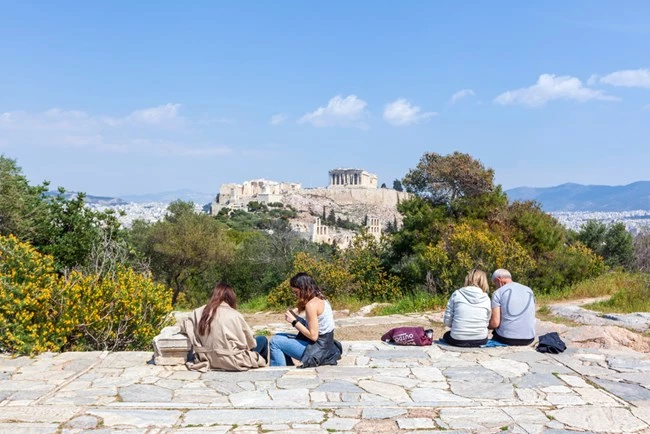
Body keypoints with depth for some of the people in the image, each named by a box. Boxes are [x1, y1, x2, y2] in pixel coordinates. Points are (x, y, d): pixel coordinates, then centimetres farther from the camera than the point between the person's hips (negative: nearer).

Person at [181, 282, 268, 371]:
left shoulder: (199, 312, 0)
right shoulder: (234, 315, -9)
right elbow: (250, 343, 0)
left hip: (209, 361, 4)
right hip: (232, 362, -4)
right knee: (263, 340, 14)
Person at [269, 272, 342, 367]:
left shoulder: (311, 304, -20)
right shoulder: (320, 299, 8)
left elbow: (313, 336, -21)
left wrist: (294, 321, -14)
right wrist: (296, 317, 1)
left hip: (318, 351, -10)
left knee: (275, 341, -5)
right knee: (279, 337, 18)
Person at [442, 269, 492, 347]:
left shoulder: (457, 294, -2)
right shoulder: (486, 299, 1)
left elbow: (447, 322, -3)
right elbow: (486, 322, 3)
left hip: (458, 341, -2)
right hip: (480, 341, 2)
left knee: (446, 335, 33)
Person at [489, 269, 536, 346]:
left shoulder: (498, 293, -3)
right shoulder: (529, 291, 11)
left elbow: (495, 323, -10)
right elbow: (530, 318, 18)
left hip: (506, 339, -5)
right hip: (528, 339, 5)